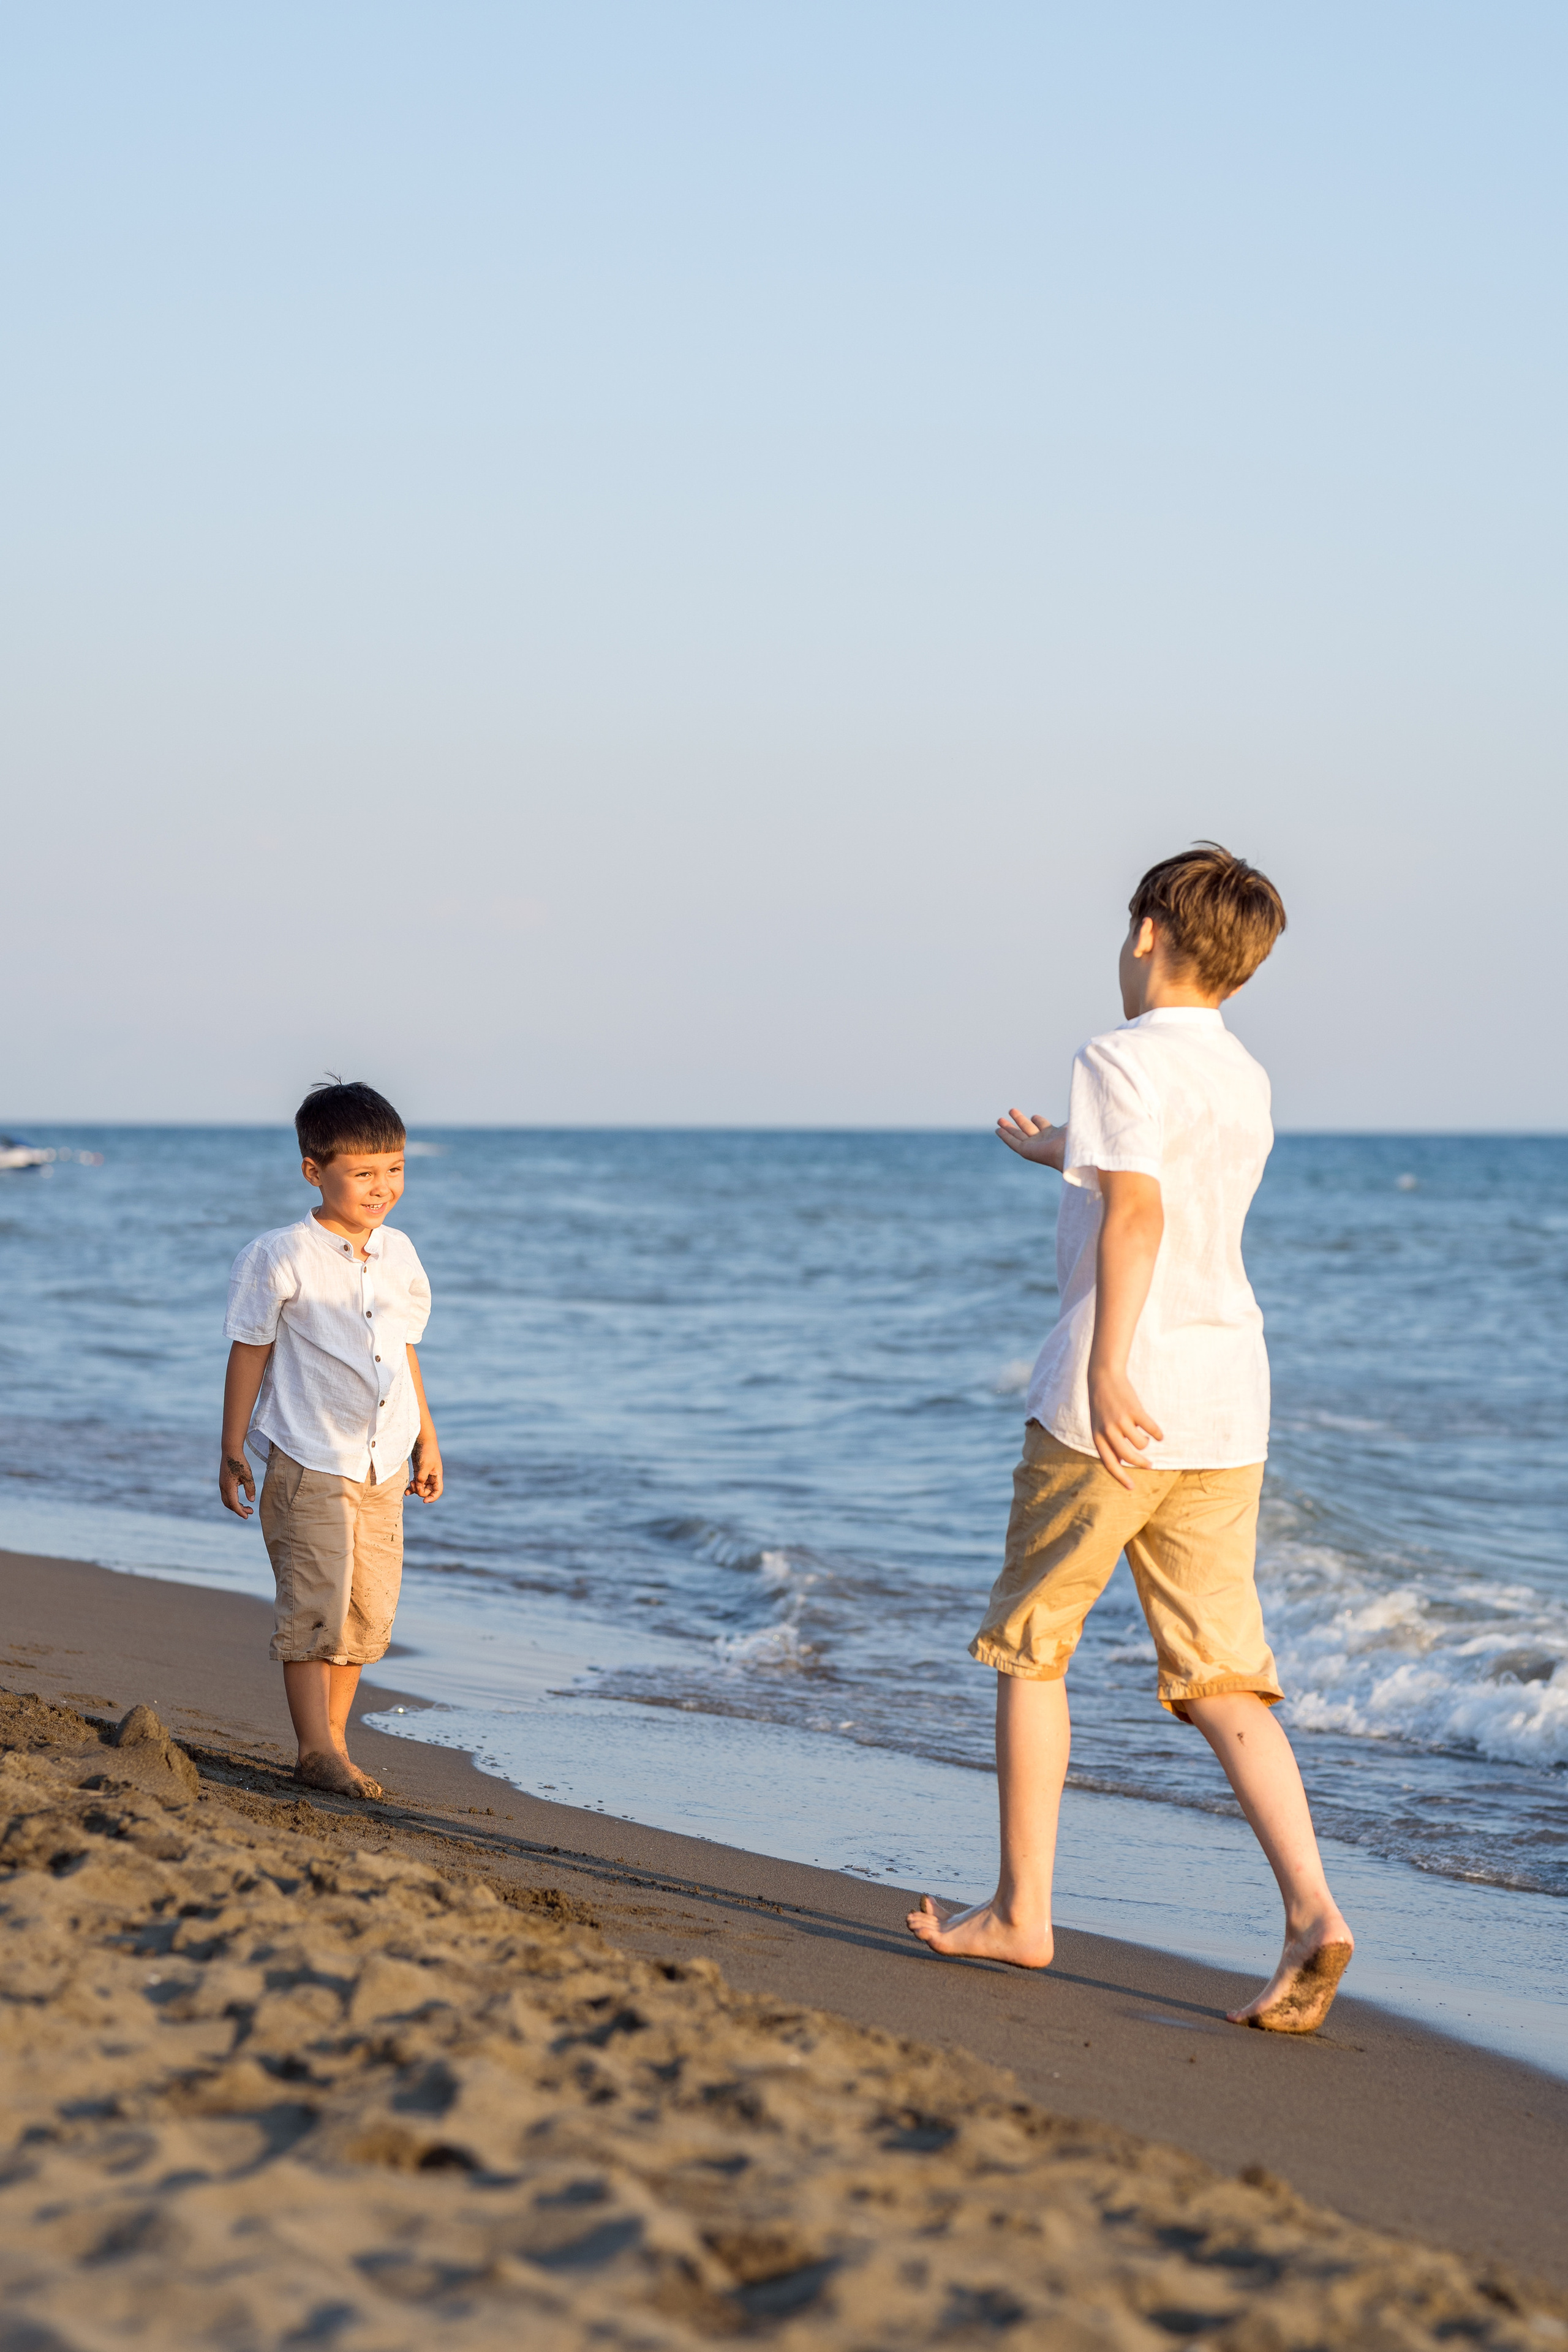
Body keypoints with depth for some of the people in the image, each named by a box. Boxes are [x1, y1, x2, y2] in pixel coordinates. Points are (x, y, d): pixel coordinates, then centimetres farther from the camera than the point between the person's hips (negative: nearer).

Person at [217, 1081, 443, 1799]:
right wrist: (232, 1452, -4)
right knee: (315, 1604, -8)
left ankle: (334, 1736, 19)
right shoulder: (281, 1257, -9)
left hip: (382, 1465, 6)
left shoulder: (398, 1254, 8)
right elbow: (249, 1354, -4)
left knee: (369, 1610, 8)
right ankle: (316, 1750, -3)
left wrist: (427, 1441, 21)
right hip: (308, 1462, -6)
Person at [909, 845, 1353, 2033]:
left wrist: (1107, 1370, -26)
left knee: (1029, 1647, 9)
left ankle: (1022, 1912, 15)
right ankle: (1312, 1911, -15)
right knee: (1222, 1678, 3)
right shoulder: (1246, 1084, 18)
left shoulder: (1123, 1058, -6)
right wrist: (1068, 1155, 52)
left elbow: (1136, 1217, -20)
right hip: (1227, 1408, 7)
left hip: (1116, 1403, -7)